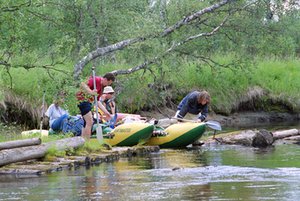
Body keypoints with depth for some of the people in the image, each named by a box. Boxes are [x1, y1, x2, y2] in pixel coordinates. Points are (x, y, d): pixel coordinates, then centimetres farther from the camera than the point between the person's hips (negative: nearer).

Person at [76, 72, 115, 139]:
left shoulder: (102, 87, 15)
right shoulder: (96, 80, -13)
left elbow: (97, 101, 16)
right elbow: (82, 84, -25)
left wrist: (106, 112, 11)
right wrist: (91, 92, -38)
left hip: (88, 101, 10)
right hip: (83, 99, -10)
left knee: (87, 122, 14)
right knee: (89, 122, -14)